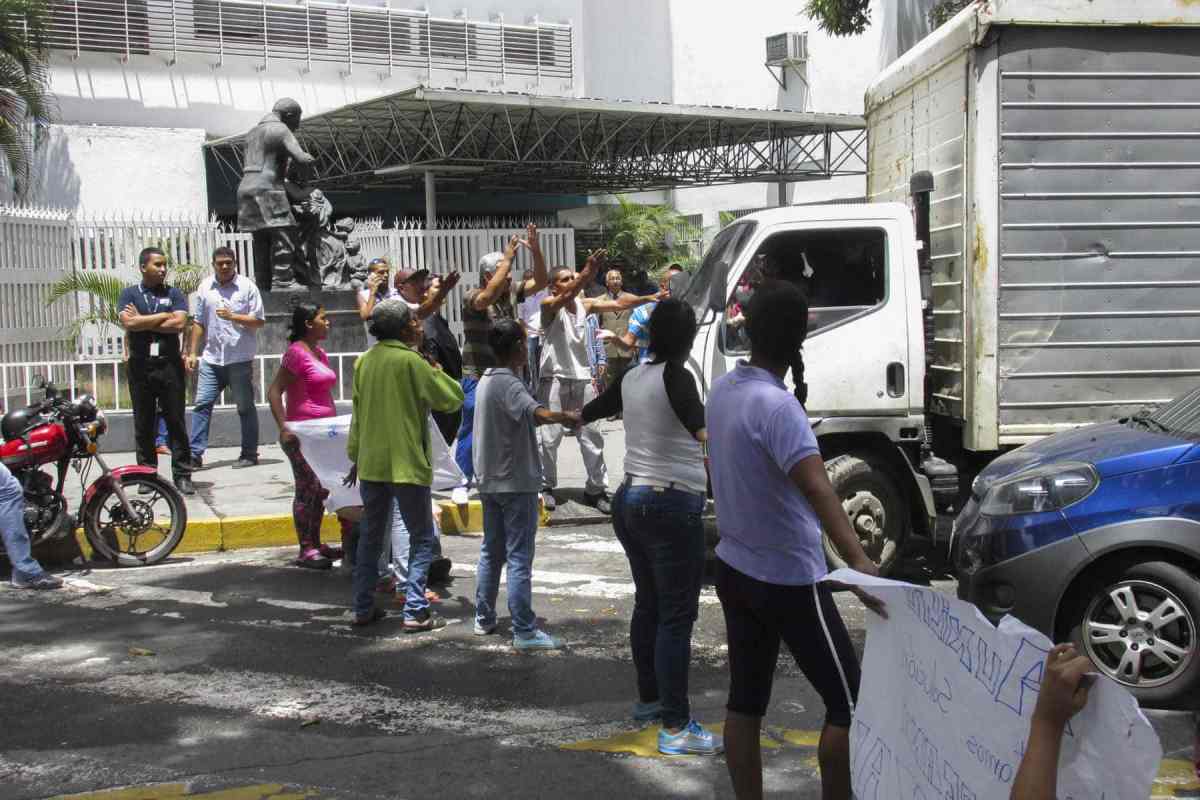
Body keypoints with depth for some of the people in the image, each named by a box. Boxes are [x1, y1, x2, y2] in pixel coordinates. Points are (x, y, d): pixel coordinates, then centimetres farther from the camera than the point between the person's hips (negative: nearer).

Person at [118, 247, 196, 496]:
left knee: (176, 422, 0)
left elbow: (179, 324, -8)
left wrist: (142, 321, -6)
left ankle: (182, 475, 2)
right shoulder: (129, 294, 7)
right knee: (143, 424, 6)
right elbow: (128, 323, -10)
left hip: (170, 364, 0)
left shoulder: (174, 294, 8)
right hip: (140, 366, 0)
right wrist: (163, 316, -6)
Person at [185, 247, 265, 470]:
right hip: (211, 358, 4)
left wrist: (232, 317, -18)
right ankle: (195, 453, 1)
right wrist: (193, 353, 10)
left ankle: (249, 453, 13)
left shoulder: (247, 286, -3)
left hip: (240, 359, -4)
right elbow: (199, 323, 14)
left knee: (245, 407, 5)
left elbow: (259, 321, -5)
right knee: (201, 404, -1)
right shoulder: (205, 288, 9)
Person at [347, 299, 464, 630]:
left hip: (370, 463, 6)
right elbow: (452, 397, -10)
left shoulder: (364, 361, 7)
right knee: (421, 539, 3)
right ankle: (415, 612, -3)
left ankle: (363, 608, 19)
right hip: (407, 464, -6)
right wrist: (436, 371, 8)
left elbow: (358, 412, 13)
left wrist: (356, 456, 20)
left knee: (370, 536, 16)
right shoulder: (410, 361, -14)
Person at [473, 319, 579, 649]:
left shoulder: (486, 380, 10)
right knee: (519, 559, -5)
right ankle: (524, 631, -2)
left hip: (489, 480, 9)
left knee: (491, 552, 17)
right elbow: (538, 413, -38)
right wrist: (567, 417, -31)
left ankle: (484, 619, 24)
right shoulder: (510, 384, -18)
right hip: (516, 482, -9)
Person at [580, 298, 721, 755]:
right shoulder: (675, 377, -13)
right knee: (677, 616, -6)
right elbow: (701, 428, -32)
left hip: (630, 500, 9)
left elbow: (590, 412, 28)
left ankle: (648, 699, 34)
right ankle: (675, 729, -5)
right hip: (673, 506, -8)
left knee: (648, 604, 20)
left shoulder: (631, 378, 9)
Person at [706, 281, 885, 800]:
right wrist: (858, 562, -51)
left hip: (734, 570, 8)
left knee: (745, 700, 14)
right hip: (789, 581, -8)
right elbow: (816, 487, -40)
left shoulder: (724, 388, 0)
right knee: (847, 703, 4)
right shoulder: (776, 405, -25)